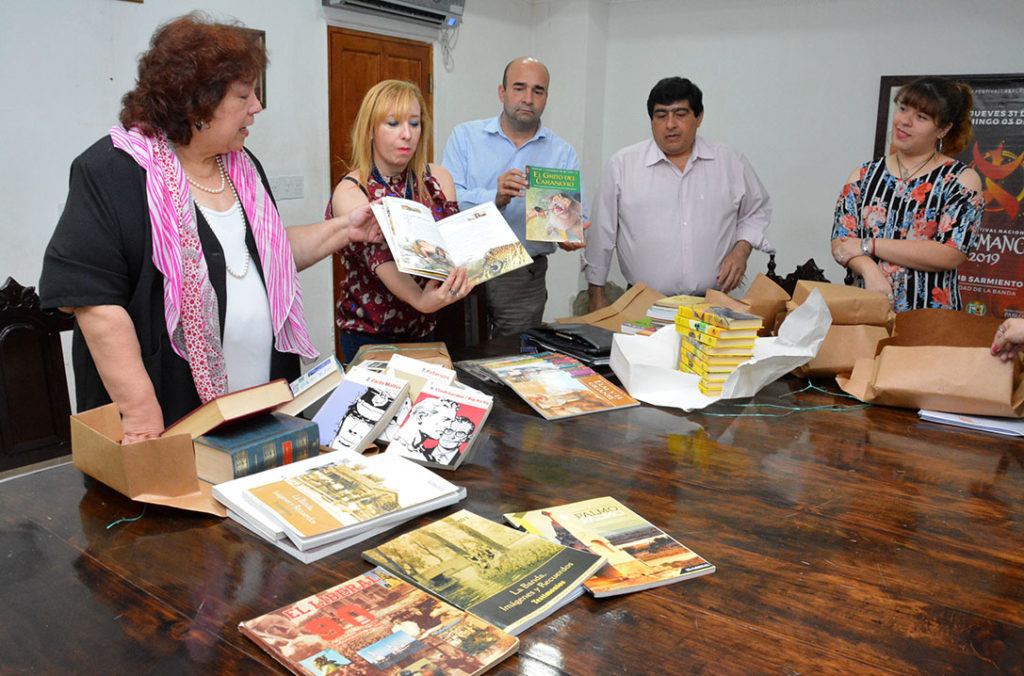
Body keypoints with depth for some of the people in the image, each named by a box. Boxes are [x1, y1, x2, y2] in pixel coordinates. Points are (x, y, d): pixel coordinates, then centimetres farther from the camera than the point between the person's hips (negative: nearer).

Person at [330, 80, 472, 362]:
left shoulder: (439, 179, 2)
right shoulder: (350, 192, -13)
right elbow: (378, 257, -28)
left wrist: (456, 281, -32)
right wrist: (419, 300, -46)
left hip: (424, 328, 4)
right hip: (368, 335, -4)